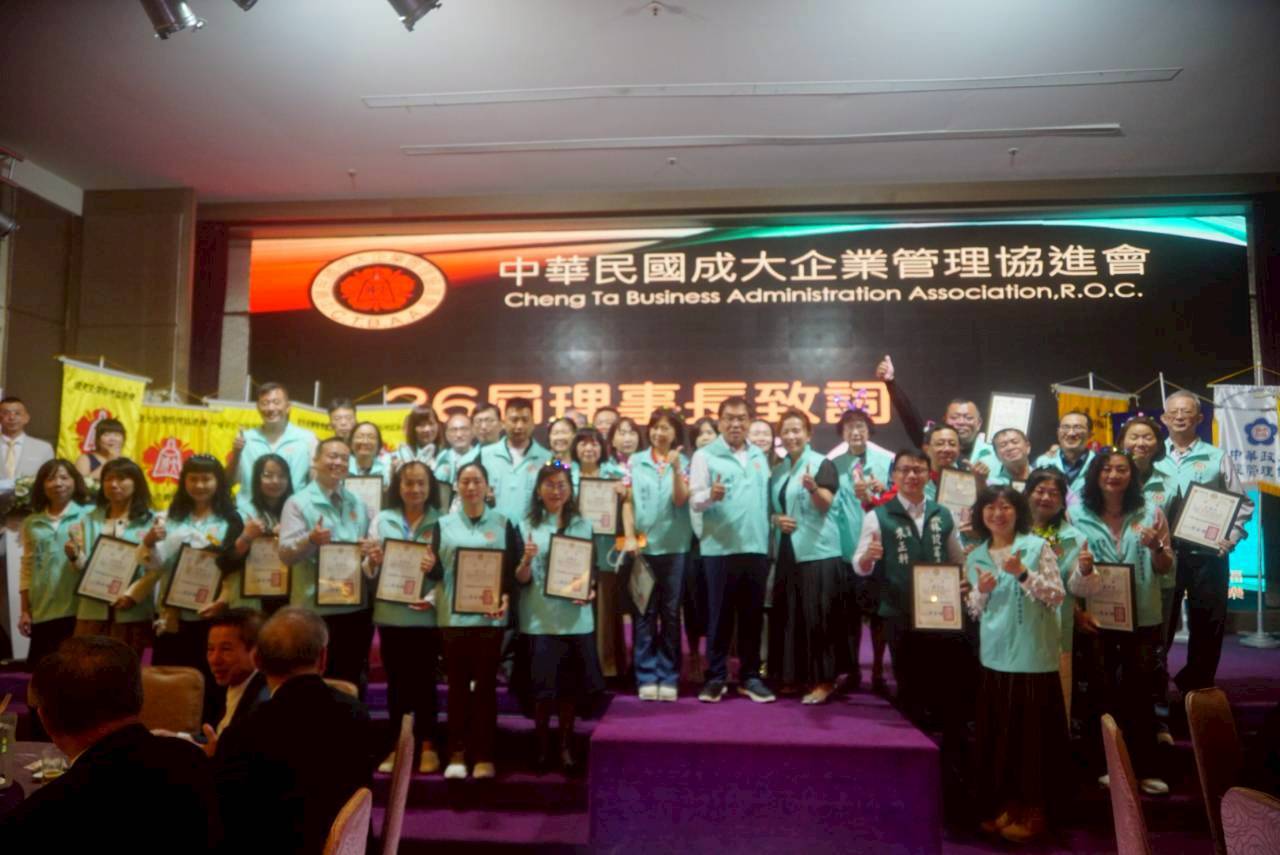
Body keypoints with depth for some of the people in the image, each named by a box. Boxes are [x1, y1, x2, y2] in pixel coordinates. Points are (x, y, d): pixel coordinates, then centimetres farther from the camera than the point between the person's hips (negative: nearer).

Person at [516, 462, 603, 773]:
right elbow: (521, 579, -4)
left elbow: (591, 569, 12)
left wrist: (590, 592, -7)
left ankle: (566, 746, 23)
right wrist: (526, 560, -24)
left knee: (571, 685, 8)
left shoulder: (583, 525, 6)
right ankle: (542, 746, 22)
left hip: (575, 617, 2)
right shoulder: (527, 526, -1)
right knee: (542, 686, 4)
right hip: (539, 618, -2)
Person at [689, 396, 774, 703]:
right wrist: (711, 495, -30)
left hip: (756, 547, 4)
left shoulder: (759, 456, 13)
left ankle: (750, 677, 21)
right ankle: (716, 677, 15)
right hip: (719, 548, -4)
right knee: (720, 615, 4)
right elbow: (695, 499, -10)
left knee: (752, 615, 10)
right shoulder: (704, 455, -2)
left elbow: (766, 498, 17)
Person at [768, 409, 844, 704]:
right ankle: (794, 676, 21)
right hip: (787, 552, 7)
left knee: (817, 616, -5)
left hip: (817, 552, -6)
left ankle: (824, 680, 4)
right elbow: (771, 507, 20)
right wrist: (776, 519, -3)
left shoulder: (823, 464, -6)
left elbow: (825, 504, -18)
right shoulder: (778, 471, 13)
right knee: (788, 616, 10)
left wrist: (813, 488, -39)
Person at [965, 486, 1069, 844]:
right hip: (995, 656, 4)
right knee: (997, 731, 10)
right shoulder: (975, 557, 8)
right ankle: (1004, 804, 26)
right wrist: (981, 591, -8)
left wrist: (1023, 573, -21)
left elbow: (1057, 596, -8)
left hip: (1033, 655, -4)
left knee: (1032, 731, 4)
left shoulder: (1037, 546, -5)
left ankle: (1032, 810, 19)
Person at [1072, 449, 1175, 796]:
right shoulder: (1078, 516, -2)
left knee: (1139, 693, 7)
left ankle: (1145, 768, 20)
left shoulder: (1150, 512, -1)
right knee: (1105, 693, 11)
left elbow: (1166, 568, 2)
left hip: (1143, 618, 0)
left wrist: (1156, 547, -18)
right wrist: (1081, 568, -18)